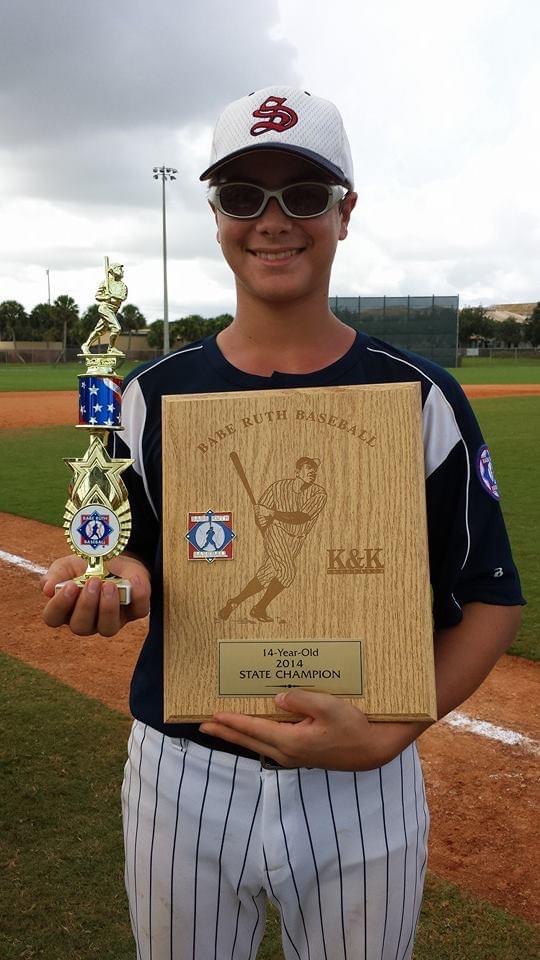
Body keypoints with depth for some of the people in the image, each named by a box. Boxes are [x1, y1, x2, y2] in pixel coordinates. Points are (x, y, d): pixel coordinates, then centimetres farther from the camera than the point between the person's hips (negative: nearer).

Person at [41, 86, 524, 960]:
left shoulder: (419, 397, -7)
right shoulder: (155, 395, -1)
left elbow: (492, 599, -4)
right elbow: (126, 562, 7)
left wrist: (387, 735, -18)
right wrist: (118, 581, -17)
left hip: (363, 789, -1)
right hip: (180, 782, 2)